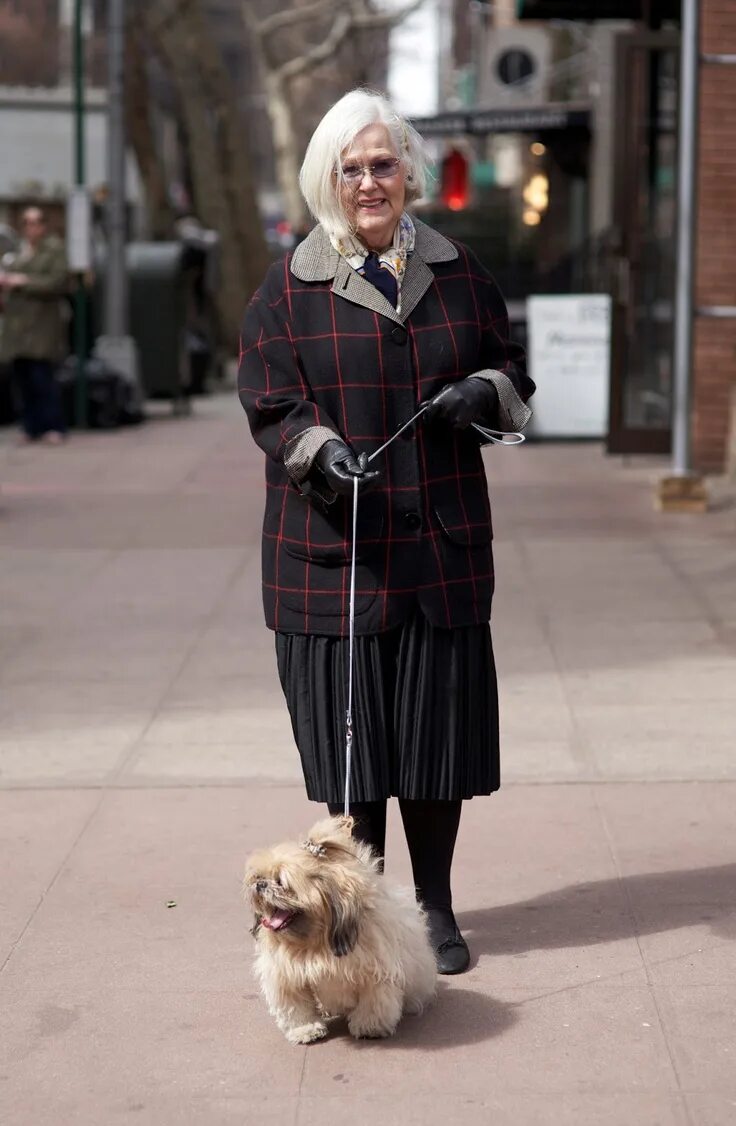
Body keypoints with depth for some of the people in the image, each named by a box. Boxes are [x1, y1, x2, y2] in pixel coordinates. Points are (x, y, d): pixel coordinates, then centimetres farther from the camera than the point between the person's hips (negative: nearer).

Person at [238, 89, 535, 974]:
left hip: (442, 543, 2)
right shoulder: (289, 289, 1)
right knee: (350, 728, 1)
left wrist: (482, 391, -6)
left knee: (437, 723, 5)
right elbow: (270, 407, -2)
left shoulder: (458, 273, 9)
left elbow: (512, 371, 17)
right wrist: (324, 450, -23)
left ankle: (434, 906, 20)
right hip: (331, 547, -2)